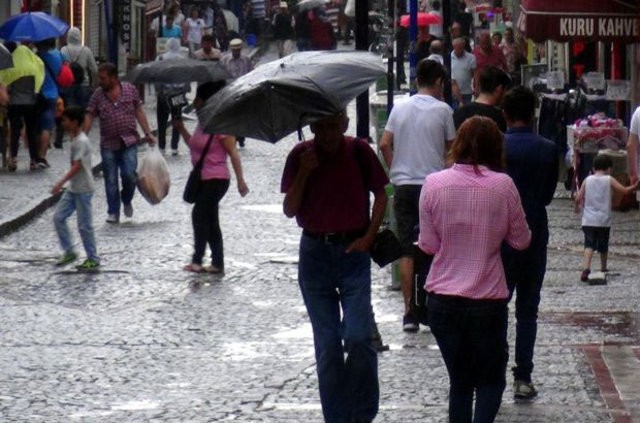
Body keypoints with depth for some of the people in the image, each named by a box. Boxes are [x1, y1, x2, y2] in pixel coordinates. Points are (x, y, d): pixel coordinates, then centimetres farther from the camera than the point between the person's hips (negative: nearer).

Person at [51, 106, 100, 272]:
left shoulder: (81, 142, -19)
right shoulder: (75, 139, 11)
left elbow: (76, 166, -26)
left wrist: (61, 182, -33)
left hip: (83, 189, -10)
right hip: (73, 189, 10)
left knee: (84, 225, -2)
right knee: (58, 217, 5)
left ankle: (93, 259, 8)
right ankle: (69, 252, 11)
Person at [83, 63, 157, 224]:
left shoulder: (130, 90, 0)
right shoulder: (98, 95, 1)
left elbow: (139, 112, 5)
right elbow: (89, 116, 0)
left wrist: (148, 133, 0)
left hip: (129, 142, -1)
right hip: (108, 145, 1)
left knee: (129, 175, -11)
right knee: (110, 180, 3)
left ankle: (127, 201, 18)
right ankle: (113, 212, 12)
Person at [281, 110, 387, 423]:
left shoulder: (359, 151, -5)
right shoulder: (301, 156, -1)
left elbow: (380, 195, 6)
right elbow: (289, 210, -2)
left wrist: (369, 236, -5)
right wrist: (303, 174, -16)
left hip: (352, 250, -2)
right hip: (315, 253, 2)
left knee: (358, 336, -14)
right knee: (326, 344, 4)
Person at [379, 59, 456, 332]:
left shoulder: (400, 108, 4)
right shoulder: (442, 110, -5)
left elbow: (384, 144, 0)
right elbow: (452, 148, 1)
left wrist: (395, 170, 12)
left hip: (403, 184, 3)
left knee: (407, 250, 5)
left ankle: (409, 312, 1)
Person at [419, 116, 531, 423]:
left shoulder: (434, 184, -6)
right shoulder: (503, 185, -9)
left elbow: (428, 245, -2)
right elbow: (521, 241, 1)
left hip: (442, 300, 2)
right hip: (488, 300, -1)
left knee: (459, 380, 16)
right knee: (491, 379, 11)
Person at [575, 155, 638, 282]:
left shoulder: (587, 180, 3)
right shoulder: (609, 180, -3)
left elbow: (578, 198, 0)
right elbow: (624, 191, -7)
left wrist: (577, 207, 20)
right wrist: (634, 186, 11)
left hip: (588, 220, 0)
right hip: (604, 221, 0)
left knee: (589, 245, -9)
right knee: (603, 247, 18)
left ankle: (586, 268, -29)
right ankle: (603, 269, 33)